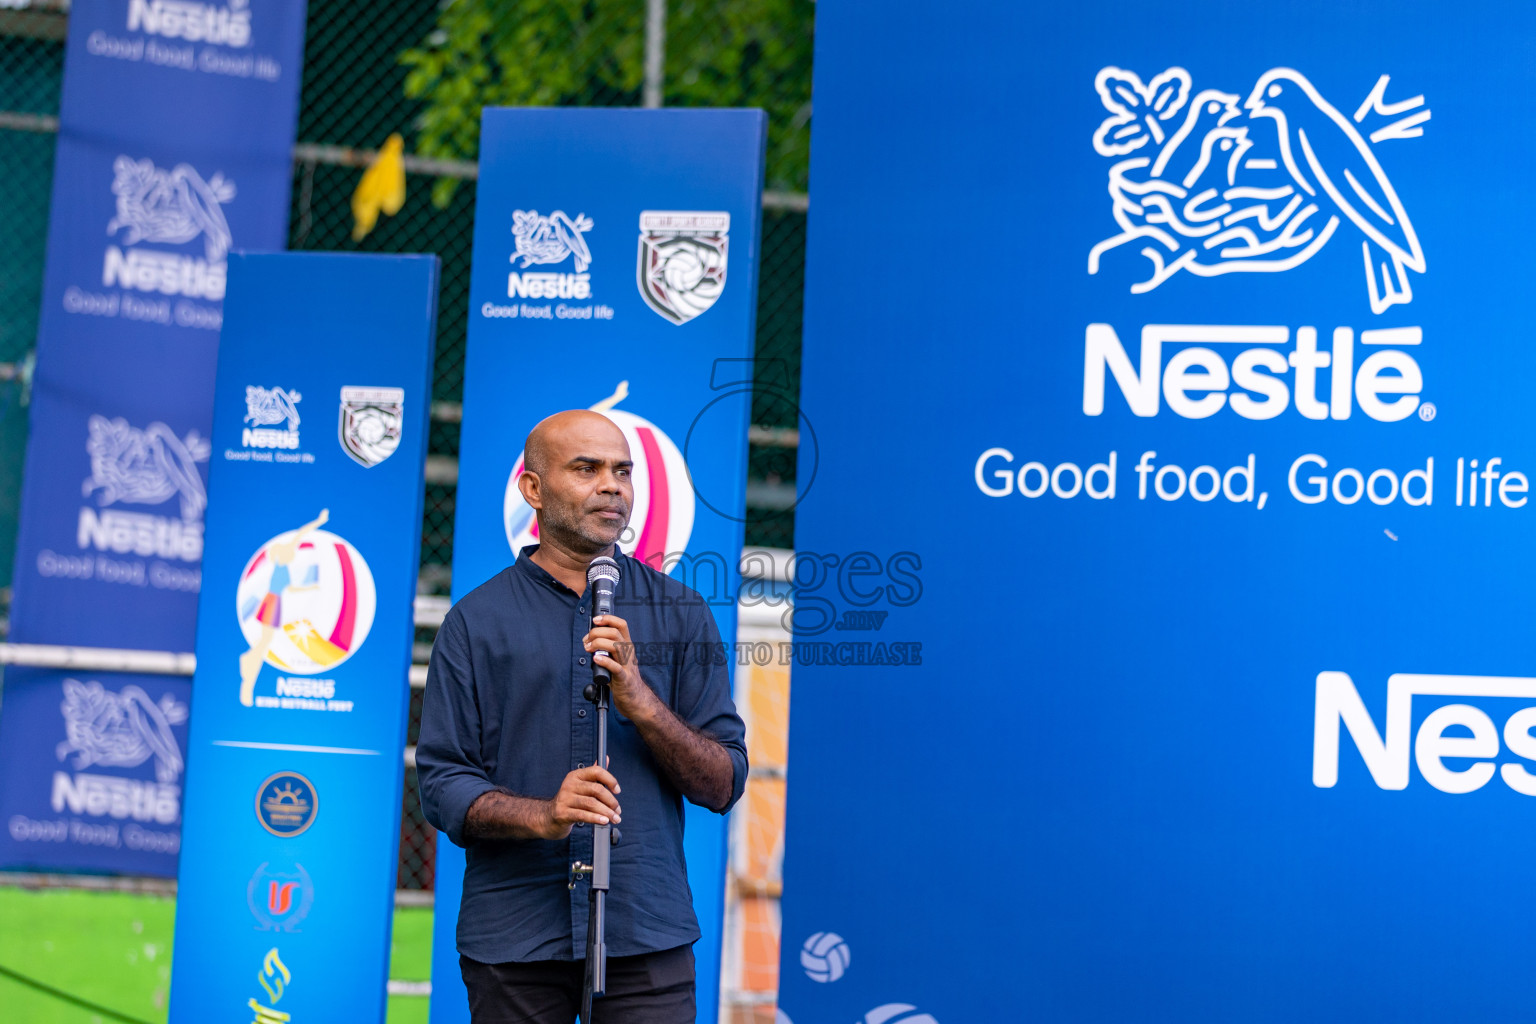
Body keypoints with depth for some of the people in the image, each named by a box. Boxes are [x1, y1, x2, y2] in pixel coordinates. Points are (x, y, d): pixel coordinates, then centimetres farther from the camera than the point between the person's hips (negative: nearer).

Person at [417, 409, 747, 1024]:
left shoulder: (680, 615, 8)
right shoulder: (475, 622, 4)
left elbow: (723, 785, 2)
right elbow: (441, 787, -1)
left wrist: (639, 700, -14)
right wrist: (544, 816, -19)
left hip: (648, 934, 1)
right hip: (514, 940, 0)